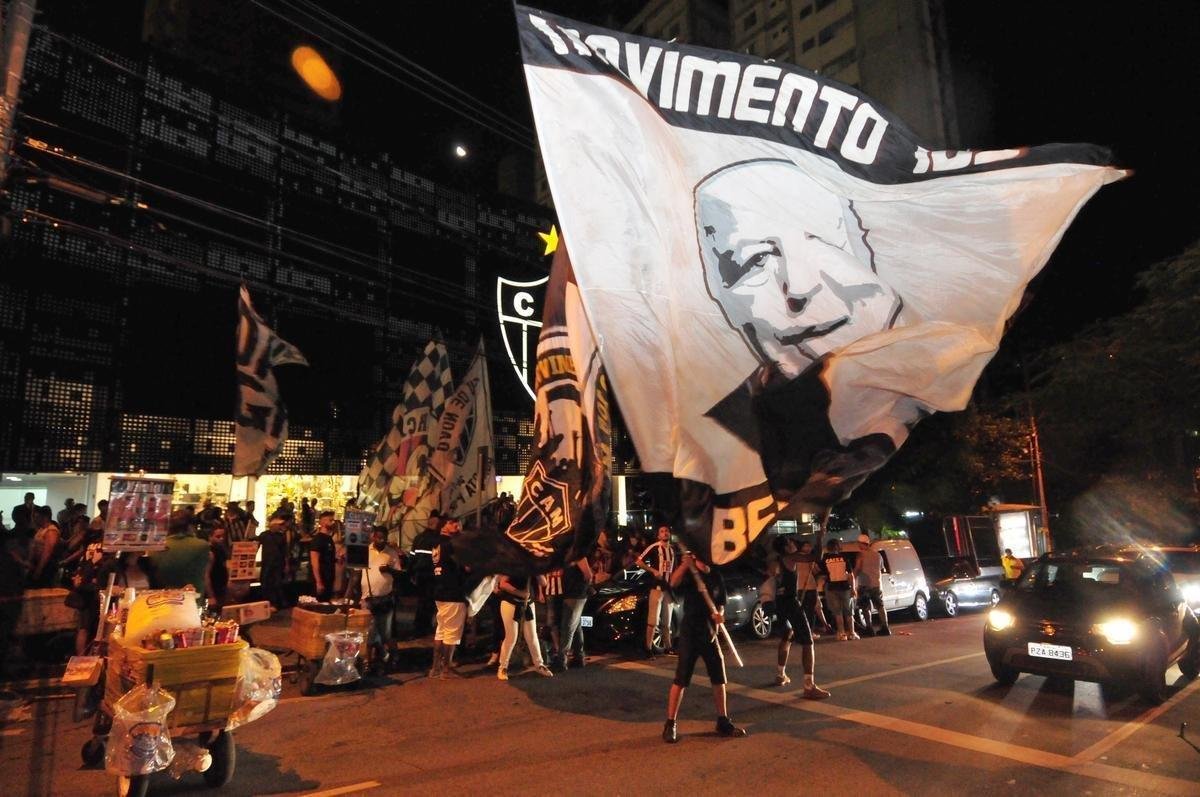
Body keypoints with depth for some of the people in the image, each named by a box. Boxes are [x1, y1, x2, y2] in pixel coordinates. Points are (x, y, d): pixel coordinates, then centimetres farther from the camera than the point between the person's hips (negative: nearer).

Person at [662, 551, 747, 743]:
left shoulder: (716, 577, 7)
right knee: (681, 679, -3)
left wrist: (719, 613, -11)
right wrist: (684, 565, -47)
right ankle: (671, 724, 7)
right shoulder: (688, 574, -9)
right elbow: (673, 583, -31)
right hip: (689, 633, -5)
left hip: (710, 633, 5)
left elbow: (720, 603, 12)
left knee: (719, 678, 11)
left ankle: (723, 722, 26)